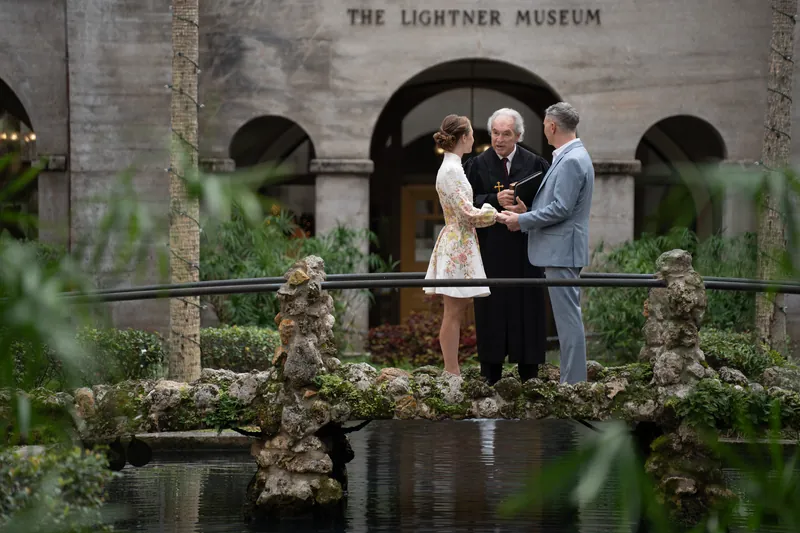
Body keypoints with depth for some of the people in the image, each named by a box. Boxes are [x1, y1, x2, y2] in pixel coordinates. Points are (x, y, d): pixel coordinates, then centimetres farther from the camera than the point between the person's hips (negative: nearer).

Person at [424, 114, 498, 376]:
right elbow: (467, 212, -18)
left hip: (460, 244, 10)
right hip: (458, 245, -10)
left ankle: (452, 373, 12)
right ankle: (452, 373, -3)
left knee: (455, 313, 10)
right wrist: (497, 214, -6)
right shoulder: (450, 170, -16)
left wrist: (494, 210, 10)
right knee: (453, 313, -6)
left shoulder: (452, 167, 14)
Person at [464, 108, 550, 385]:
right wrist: (496, 200, -17)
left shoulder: (535, 164, 5)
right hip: (491, 249, 0)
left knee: (527, 308, 1)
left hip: (526, 249, 0)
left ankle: (529, 372, 8)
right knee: (492, 308, 1)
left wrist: (527, 209, -16)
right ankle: (491, 373, 6)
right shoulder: (477, 165, 4)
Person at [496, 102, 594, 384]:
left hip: (562, 249, -11)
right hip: (558, 249, 11)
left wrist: (522, 220, -11)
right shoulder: (570, 157, 15)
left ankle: (573, 381, -7)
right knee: (567, 316, 12)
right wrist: (522, 216, 12)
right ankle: (571, 379, 17)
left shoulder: (571, 161, -17)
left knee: (568, 316, -8)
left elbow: (561, 209, -21)